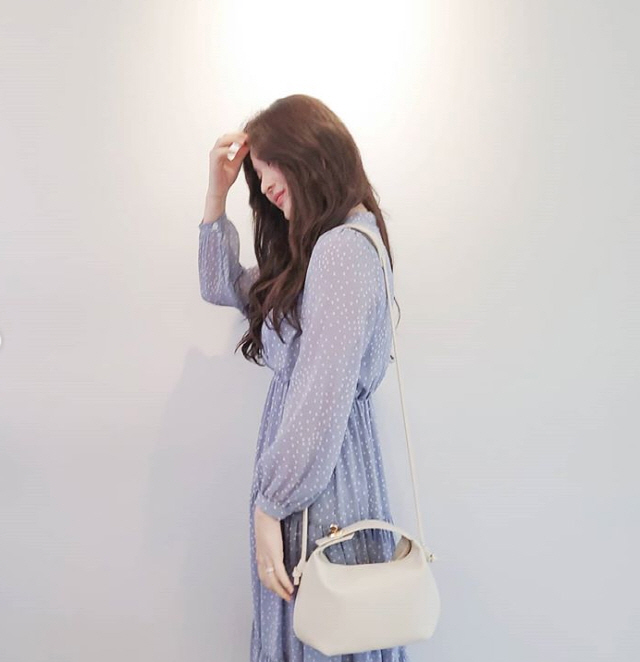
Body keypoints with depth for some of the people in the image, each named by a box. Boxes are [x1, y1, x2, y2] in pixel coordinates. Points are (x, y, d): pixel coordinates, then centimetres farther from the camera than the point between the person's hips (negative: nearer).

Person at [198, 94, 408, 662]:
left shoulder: (344, 249, -21)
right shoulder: (318, 244, 11)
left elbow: (322, 401, -25)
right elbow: (224, 287, 18)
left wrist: (269, 507, -17)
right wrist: (217, 192, 10)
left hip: (321, 471, -9)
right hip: (302, 458, 9)